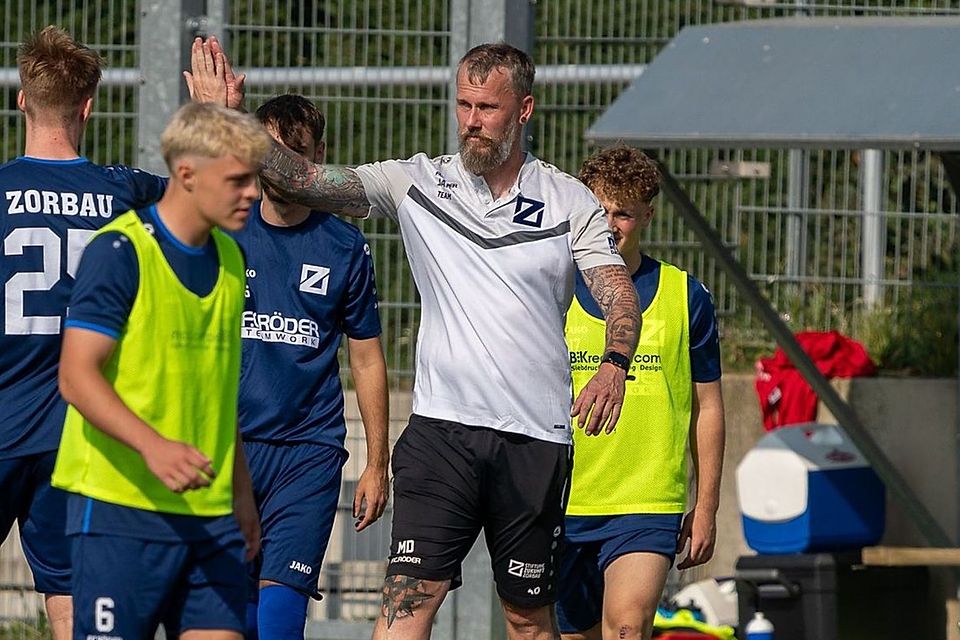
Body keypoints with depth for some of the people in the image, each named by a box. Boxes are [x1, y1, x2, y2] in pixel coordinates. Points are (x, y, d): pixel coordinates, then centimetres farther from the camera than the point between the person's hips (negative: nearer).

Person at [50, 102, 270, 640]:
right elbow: (77, 377, -17)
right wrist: (153, 446, -30)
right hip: (121, 508, -7)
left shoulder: (229, 258, 14)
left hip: (211, 512, 7)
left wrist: (240, 489, 24)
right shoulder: (119, 252, -10)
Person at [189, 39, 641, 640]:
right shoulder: (417, 182, 6)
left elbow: (619, 294, -3)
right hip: (441, 427, 0)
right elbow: (306, 180, 0)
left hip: (537, 439, 0)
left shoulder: (571, 201, 5)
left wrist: (614, 366, -23)